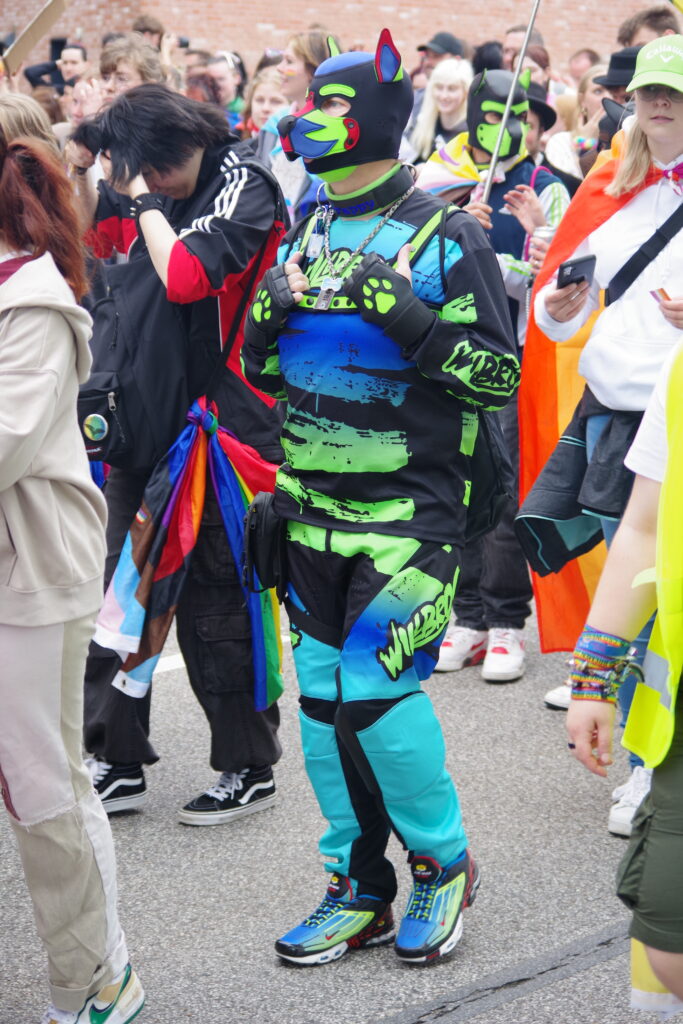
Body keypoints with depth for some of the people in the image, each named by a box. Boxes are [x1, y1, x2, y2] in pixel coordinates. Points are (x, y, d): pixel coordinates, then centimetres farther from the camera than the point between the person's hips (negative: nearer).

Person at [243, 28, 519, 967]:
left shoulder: (447, 238, -7)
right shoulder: (307, 236, 12)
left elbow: (501, 374, -10)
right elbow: (264, 370, 17)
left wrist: (409, 319, -22)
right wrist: (267, 318, -4)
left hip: (409, 510, -6)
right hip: (313, 505, 6)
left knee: (374, 692, -10)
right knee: (323, 694, 8)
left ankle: (444, 864, 14)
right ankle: (358, 892, 21)